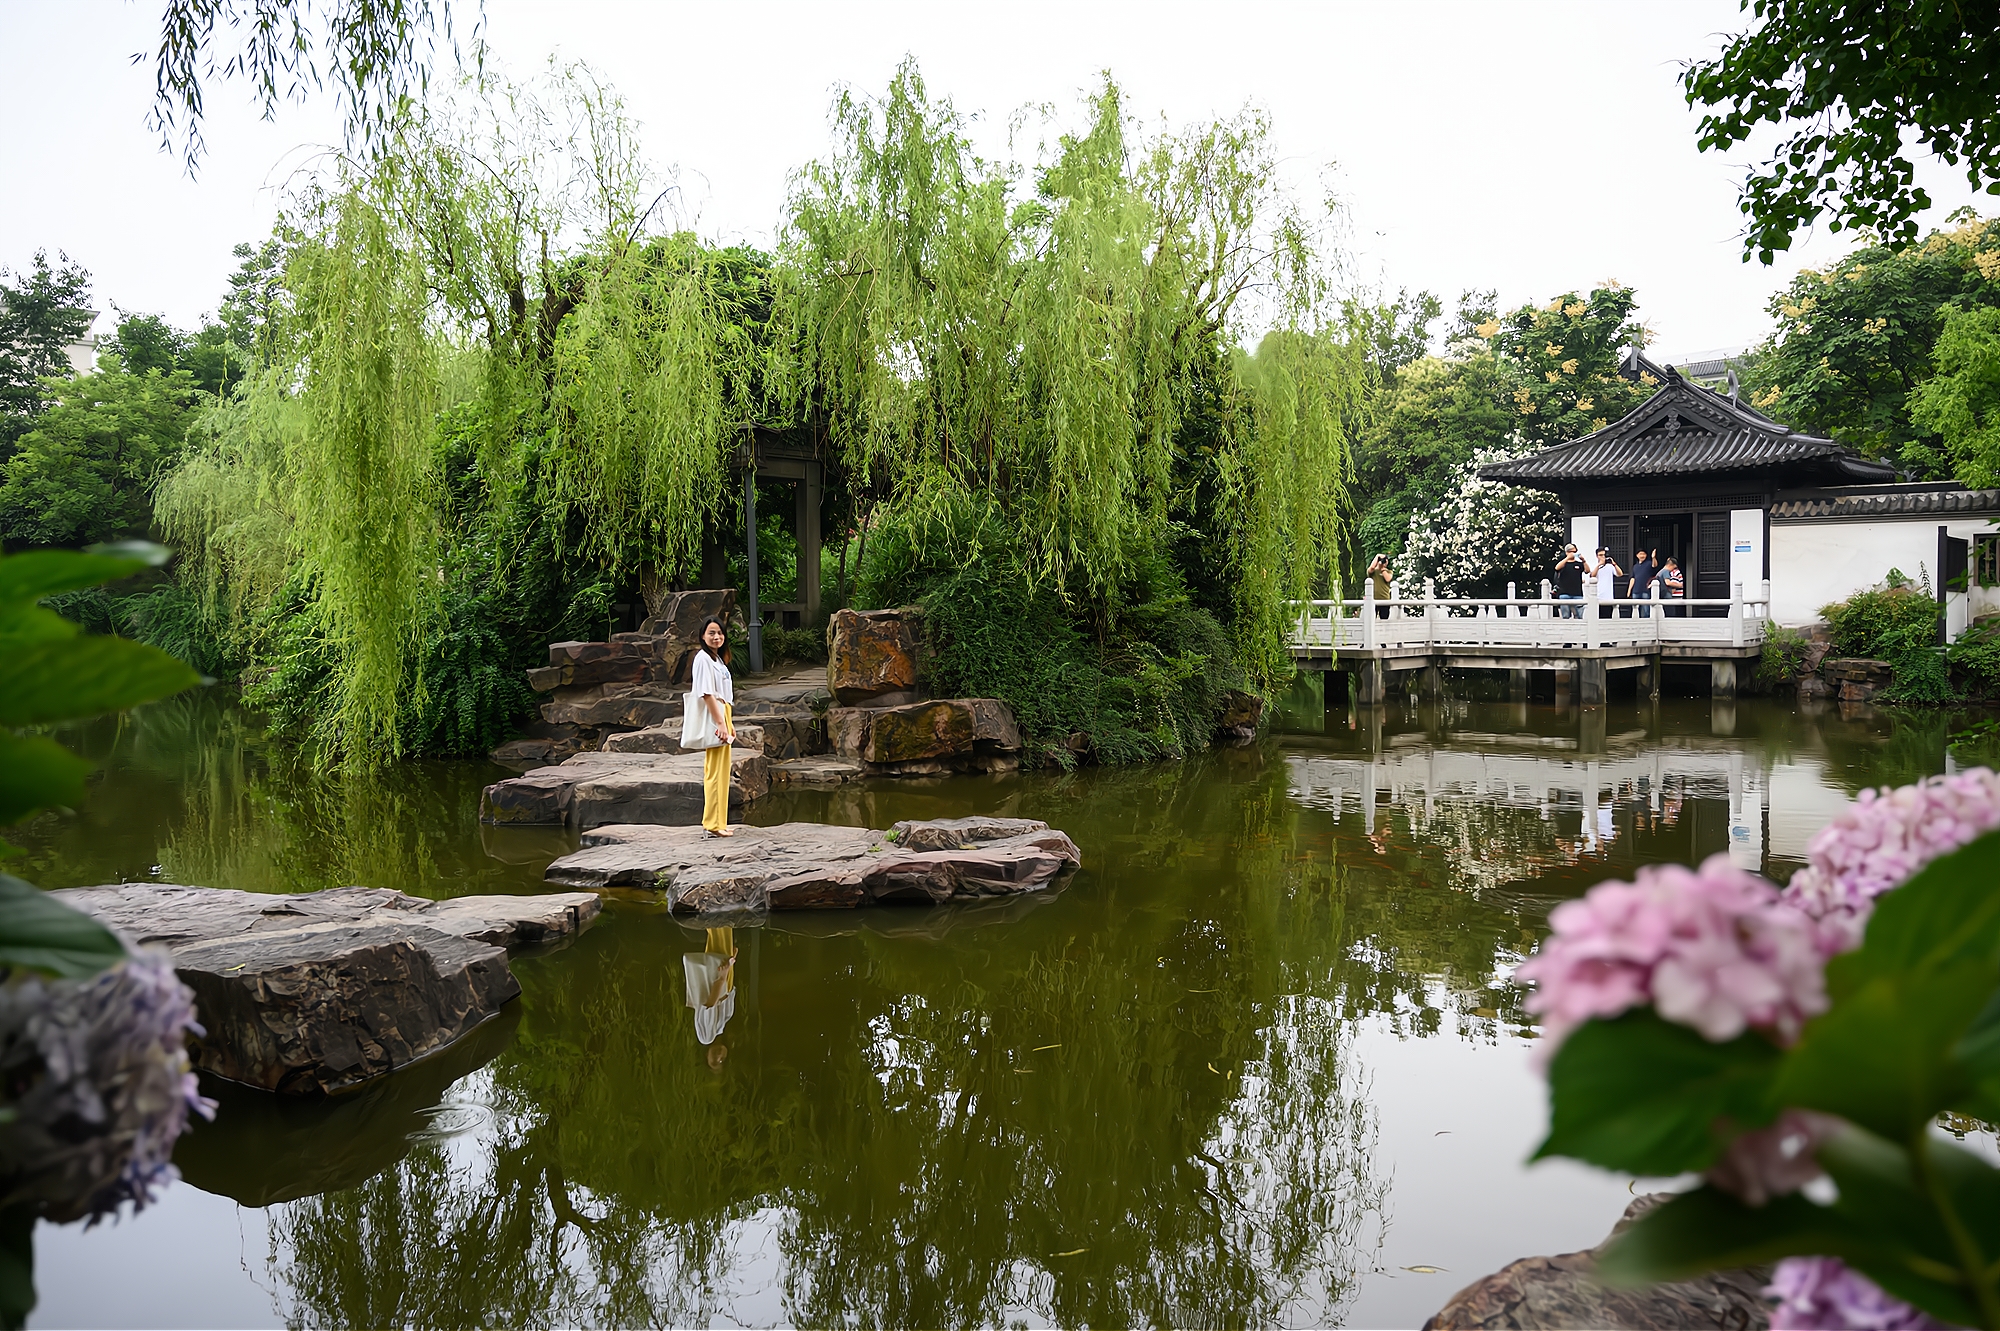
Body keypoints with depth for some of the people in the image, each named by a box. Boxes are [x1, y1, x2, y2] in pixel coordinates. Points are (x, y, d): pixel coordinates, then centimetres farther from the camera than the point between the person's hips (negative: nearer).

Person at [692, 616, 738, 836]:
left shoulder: (718, 659, 18)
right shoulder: (703, 658, -11)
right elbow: (707, 694, -18)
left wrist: (730, 724, 19)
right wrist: (720, 723, -21)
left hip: (722, 715, 10)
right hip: (713, 718, -10)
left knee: (722, 772, 11)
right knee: (714, 772, -9)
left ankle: (719, 823, 16)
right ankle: (713, 824, -6)